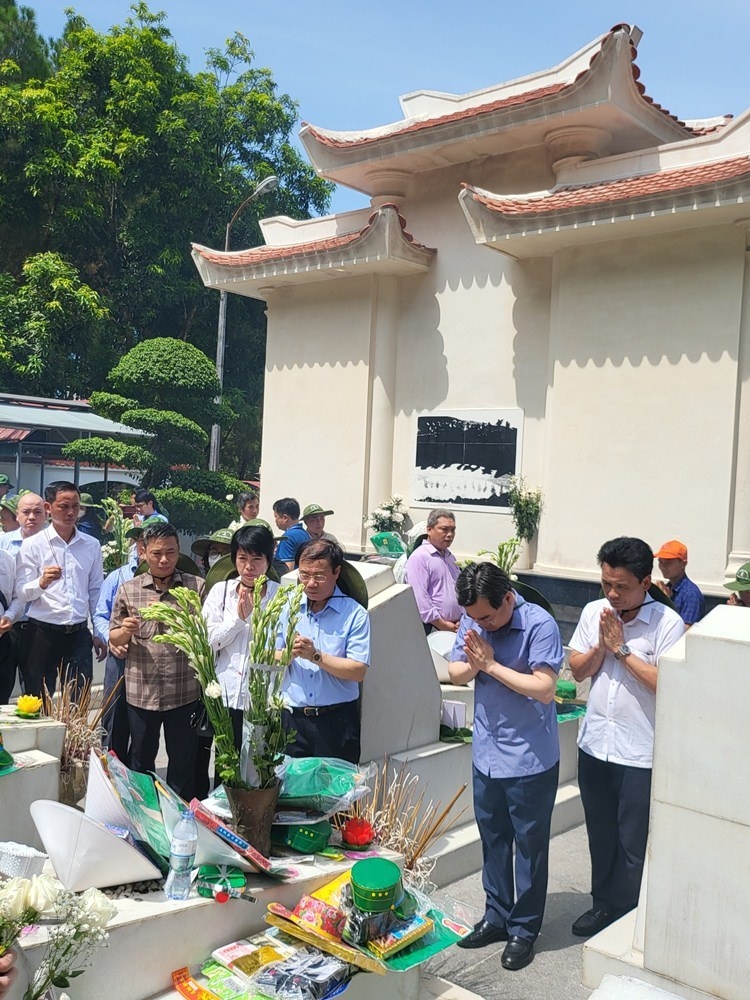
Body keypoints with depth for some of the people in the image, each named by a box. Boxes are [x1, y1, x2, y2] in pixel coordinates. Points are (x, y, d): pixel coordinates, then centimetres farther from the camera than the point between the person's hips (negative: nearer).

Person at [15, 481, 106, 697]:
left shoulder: (92, 545, 6)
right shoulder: (32, 544, -3)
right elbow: (22, 592, -8)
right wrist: (42, 582, -29)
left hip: (79, 633, 3)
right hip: (42, 633, -3)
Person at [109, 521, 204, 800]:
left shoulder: (196, 587, -1)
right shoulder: (128, 590, 3)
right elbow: (114, 639, 8)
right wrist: (125, 631, -14)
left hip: (184, 691, -1)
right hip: (141, 691, 1)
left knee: (183, 759, 10)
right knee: (141, 759, 16)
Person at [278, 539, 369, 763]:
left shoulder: (355, 614, -5)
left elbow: (358, 671, -13)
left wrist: (316, 656, -18)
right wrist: (290, 654, -15)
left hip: (336, 720, -3)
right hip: (292, 717, 3)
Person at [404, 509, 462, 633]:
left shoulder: (450, 556, 19)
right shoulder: (419, 557, -8)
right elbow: (419, 599, -15)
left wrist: (462, 620, 10)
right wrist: (443, 625, -12)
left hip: (456, 626, 7)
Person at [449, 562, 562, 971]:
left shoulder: (539, 625, -21)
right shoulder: (471, 620, -4)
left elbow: (544, 689, -26)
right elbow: (456, 673, 2)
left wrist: (492, 664, -25)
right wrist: (473, 662, -20)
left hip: (530, 760, -6)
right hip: (486, 753, 6)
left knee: (530, 846, 9)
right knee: (493, 840, 19)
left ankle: (523, 929, 25)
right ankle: (496, 917, 36)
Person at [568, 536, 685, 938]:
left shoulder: (668, 623, -14)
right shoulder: (594, 612, 0)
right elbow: (577, 670, 2)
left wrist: (622, 649, -21)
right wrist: (601, 645, -15)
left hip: (640, 754, -4)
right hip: (595, 744, 5)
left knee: (633, 843, 9)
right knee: (600, 835, 19)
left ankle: (626, 916, 28)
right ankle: (603, 903, 37)